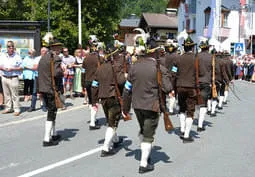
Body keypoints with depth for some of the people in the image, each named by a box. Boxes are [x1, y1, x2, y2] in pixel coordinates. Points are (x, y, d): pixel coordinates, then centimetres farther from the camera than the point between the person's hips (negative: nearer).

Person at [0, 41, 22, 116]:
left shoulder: (17, 57, -3)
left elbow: (21, 67, -5)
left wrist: (12, 69, -15)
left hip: (13, 78, -5)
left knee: (15, 95, -4)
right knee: (6, 94, 9)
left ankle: (17, 109, -1)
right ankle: (8, 108, 18)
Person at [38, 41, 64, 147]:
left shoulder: (43, 58, 13)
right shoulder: (55, 58, -14)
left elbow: (40, 72, 17)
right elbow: (56, 73, -25)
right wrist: (63, 71, -6)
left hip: (43, 88, 9)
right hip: (52, 89, -9)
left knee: (51, 112, 21)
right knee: (51, 113, -2)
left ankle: (53, 134, 32)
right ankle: (47, 140, -1)